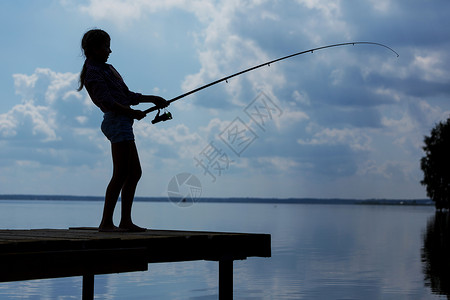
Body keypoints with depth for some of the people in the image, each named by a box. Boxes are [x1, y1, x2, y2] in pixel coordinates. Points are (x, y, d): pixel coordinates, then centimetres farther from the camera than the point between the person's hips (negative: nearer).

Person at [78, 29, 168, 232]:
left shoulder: (107, 69, 22)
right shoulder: (93, 73, -8)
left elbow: (127, 95, 25)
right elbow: (107, 102, -19)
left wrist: (152, 99, 21)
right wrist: (133, 112, -17)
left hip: (123, 123, 10)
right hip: (117, 121, -10)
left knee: (134, 172, 10)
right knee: (121, 174, -12)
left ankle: (125, 221, 12)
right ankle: (106, 222, -9)